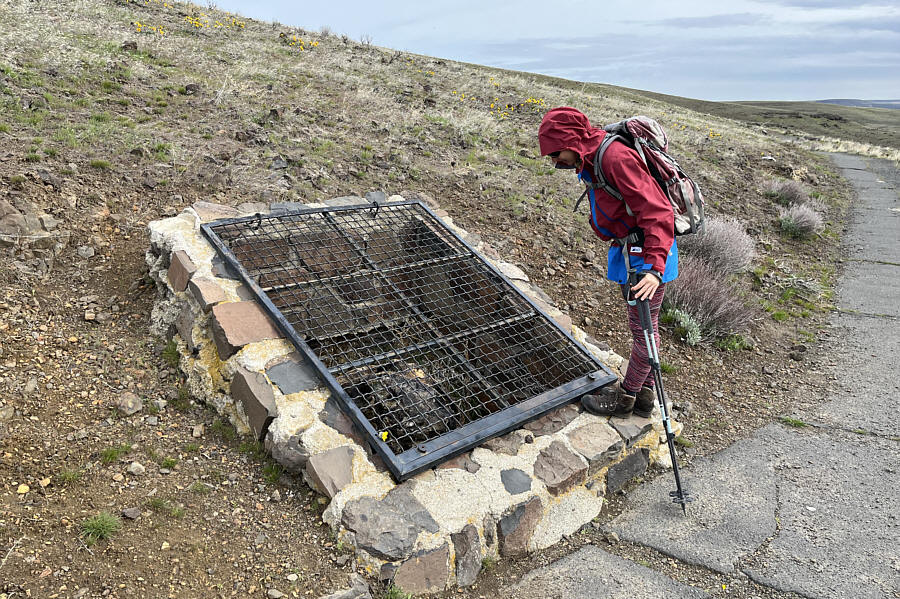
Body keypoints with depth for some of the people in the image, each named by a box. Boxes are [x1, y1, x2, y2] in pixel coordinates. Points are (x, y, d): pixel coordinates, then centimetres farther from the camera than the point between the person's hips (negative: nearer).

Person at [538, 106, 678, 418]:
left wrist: (654, 267, -36)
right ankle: (643, 394, 31)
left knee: (643, 329, 4)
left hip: (648, 255, -10)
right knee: (643, 326, 18)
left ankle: (626, 397, 18)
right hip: (629, 251, 10)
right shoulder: (592, 162, 8)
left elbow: (657, 210, -30)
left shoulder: (616, 157, -24)